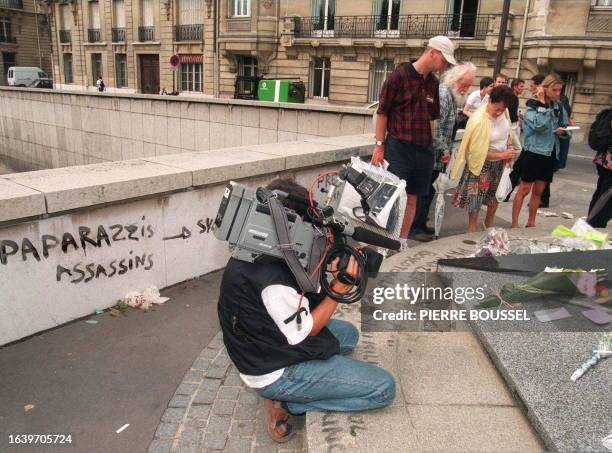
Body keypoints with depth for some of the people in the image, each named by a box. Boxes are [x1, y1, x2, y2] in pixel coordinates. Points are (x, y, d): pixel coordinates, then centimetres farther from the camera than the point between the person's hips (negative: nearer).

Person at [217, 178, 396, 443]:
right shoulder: (271, 279, -33)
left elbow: (300, 295, 4)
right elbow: (306, 330, -17)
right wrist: (340, 288, -15)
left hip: (264, 348, 10)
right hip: (275, 374, -9)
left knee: (348, 333, 28)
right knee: (384, 388, -8)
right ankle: (285, 403, -2)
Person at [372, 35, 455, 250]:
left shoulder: (433, 83, 11)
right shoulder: (400, 75, -7)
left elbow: (432, 118, 17)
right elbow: (382, 112, -7)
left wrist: (437, 148, 13)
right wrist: (379, 145, -10)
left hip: (423, 150, 6)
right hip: (398, 147, -6)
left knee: (412, 198, 11)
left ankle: (402, 241, 22)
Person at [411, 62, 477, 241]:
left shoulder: (452, 96, 17)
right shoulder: (443, 94, -16)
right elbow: (434, 126, -24)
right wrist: (444, 150, -17)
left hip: (437, 155, 10)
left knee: (427, 191, 15)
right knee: (424, 191, -5)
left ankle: (420, 224, 24)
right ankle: (414, 228, 3)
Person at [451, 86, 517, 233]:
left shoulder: (503, 111, -9)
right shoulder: (480, 120, -30)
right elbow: (478, 152, -26)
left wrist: (510, 146, -6)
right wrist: (502, 155, -23)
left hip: (499, 163, 7)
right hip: (482, 163, -7)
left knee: (495, 194, 20)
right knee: (476, 197, 3)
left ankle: (489, 223, 41)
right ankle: (472, 228, 20)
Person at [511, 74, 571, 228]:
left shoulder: (559, 107, 8)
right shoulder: (532, 105, -9)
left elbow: (566, 131, 14)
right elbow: (539, 125, -26)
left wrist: (563, 132, -9)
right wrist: (542, 103, -19)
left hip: (550, 154, 6)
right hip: (534, 153, -6)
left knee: (538, 191, 13)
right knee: (524, 190, -1)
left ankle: (531, 223, 24)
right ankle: (514, 224, 5)